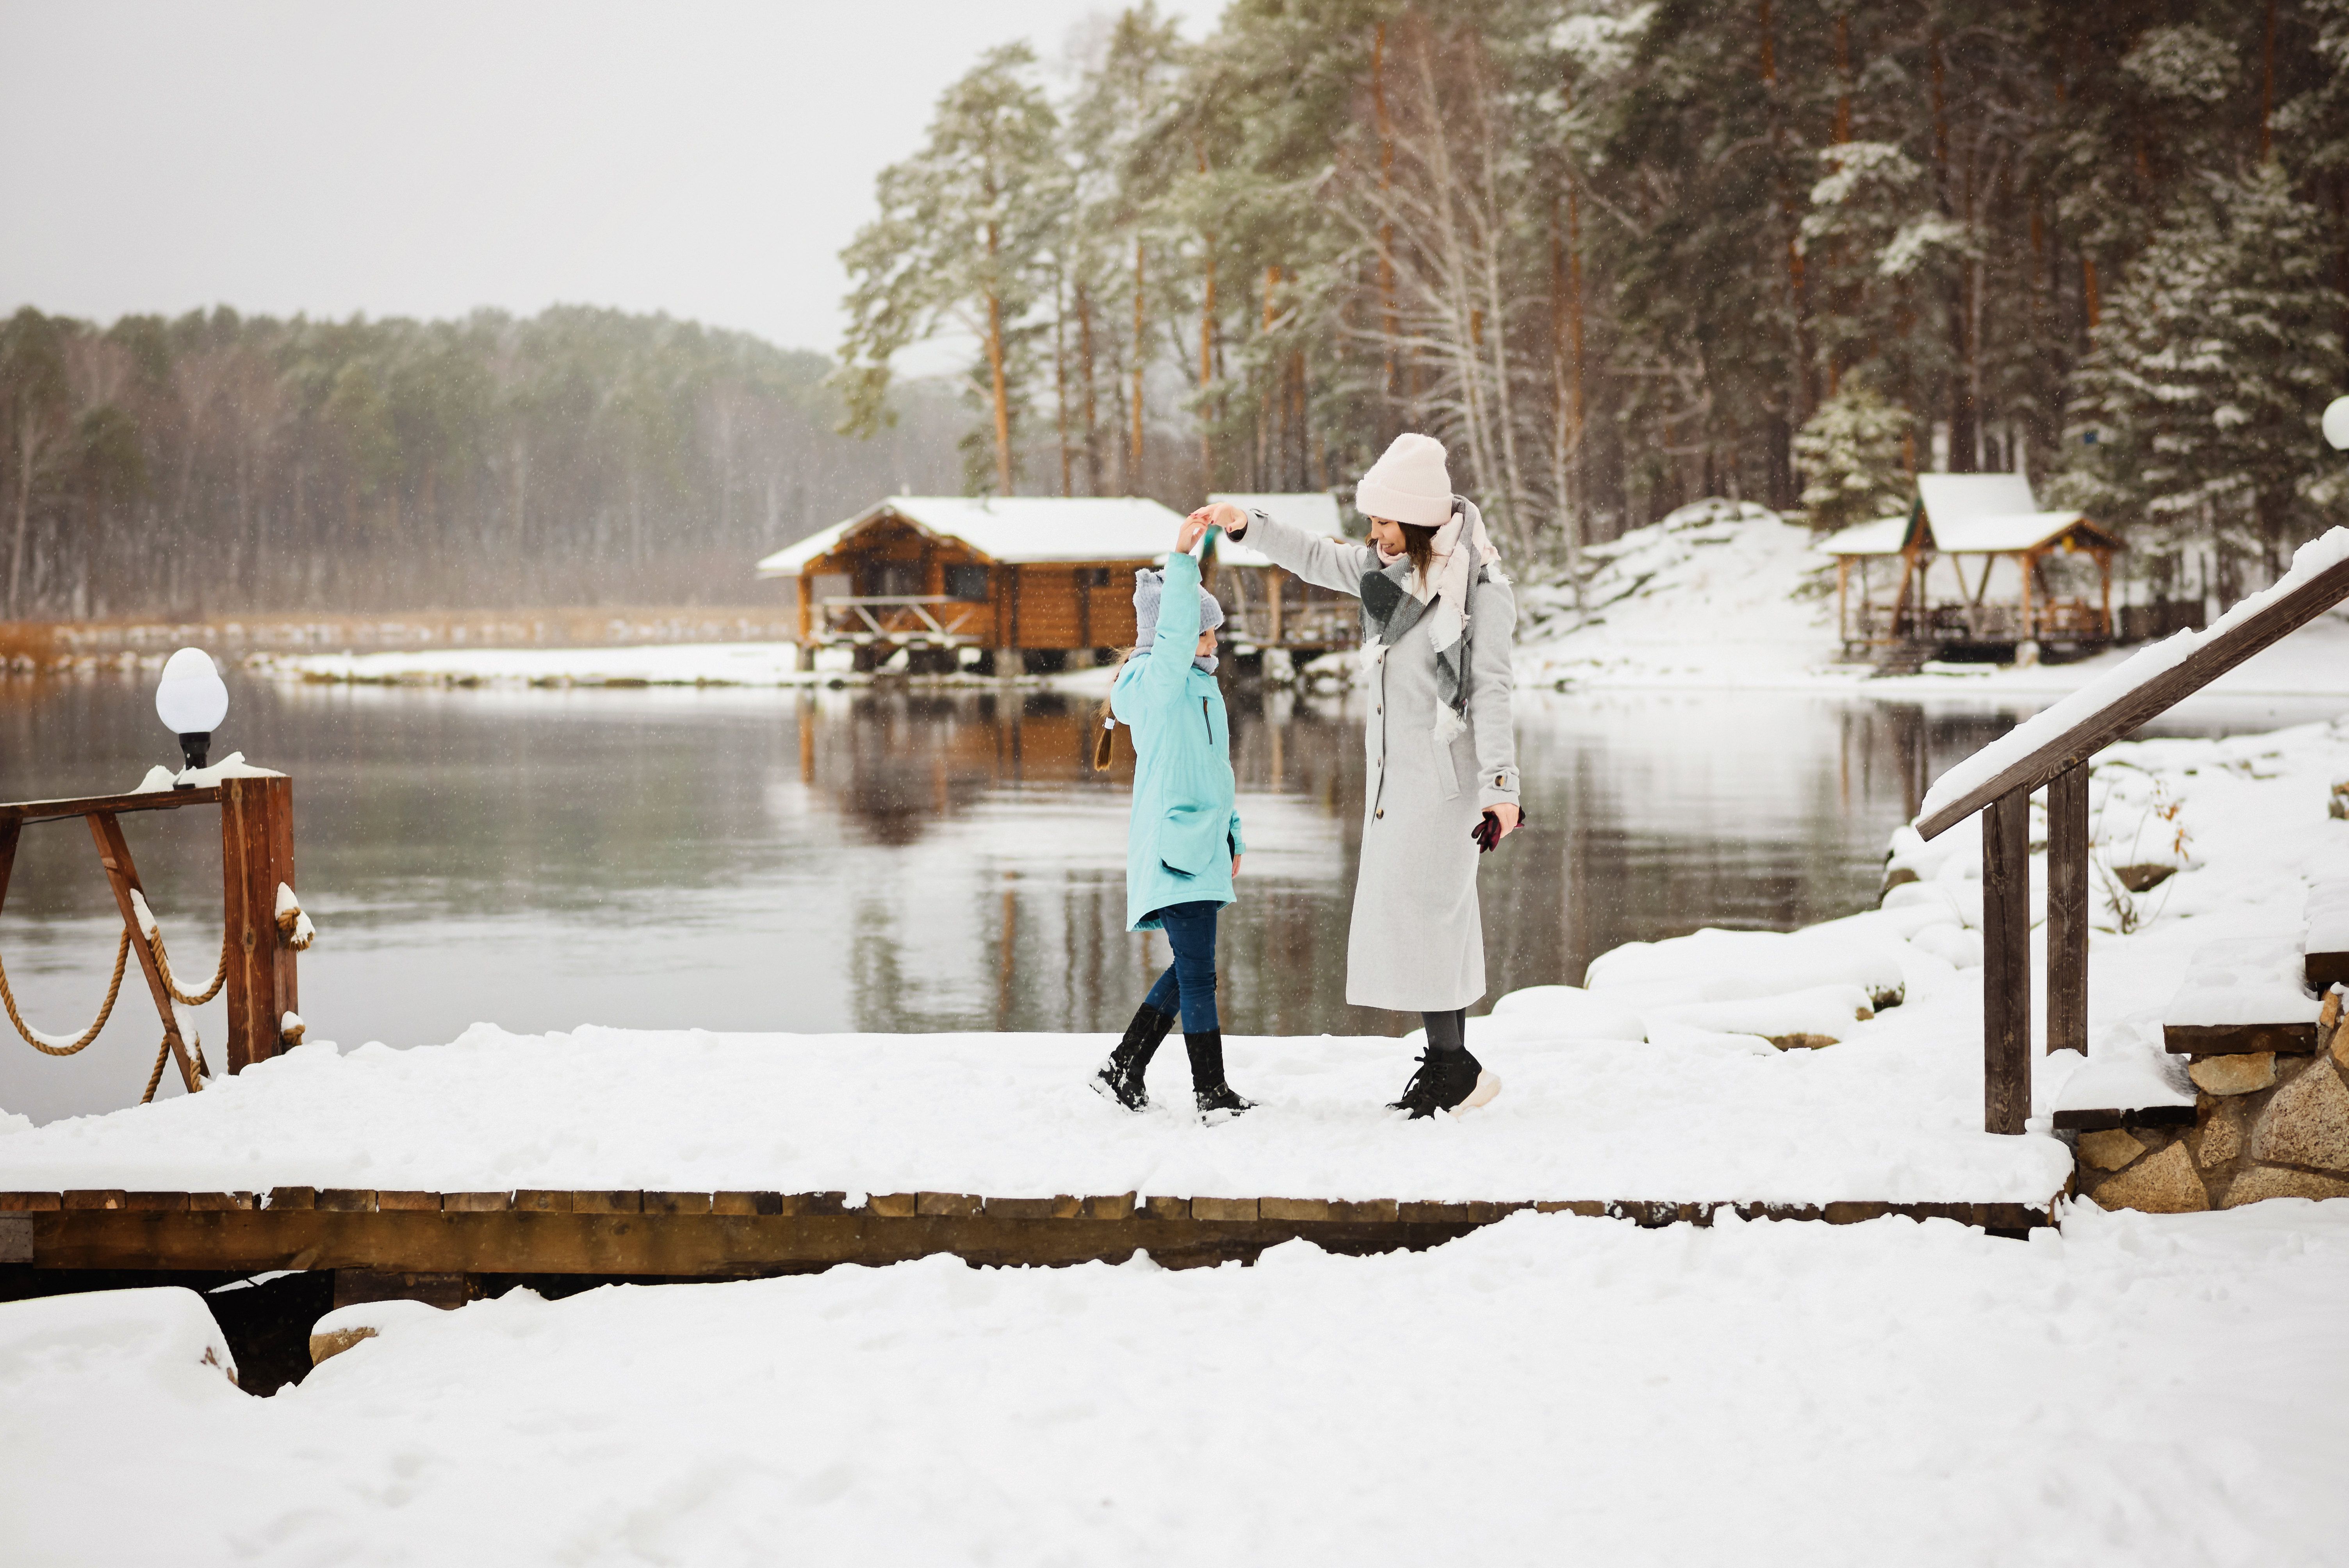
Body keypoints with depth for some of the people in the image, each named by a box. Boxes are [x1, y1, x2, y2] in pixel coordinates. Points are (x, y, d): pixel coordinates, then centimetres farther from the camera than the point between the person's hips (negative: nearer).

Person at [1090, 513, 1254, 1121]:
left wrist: (1231, 837, 27)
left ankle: (1123, 1070, 21)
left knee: (1190, 970, 13)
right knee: (1198, 973, -7)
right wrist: (1182, 559, -39)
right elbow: (1172, 632, -31)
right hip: (1174, 848, -10)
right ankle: (1211, 1093, -3)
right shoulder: (1157, 682, -10)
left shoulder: (1201, 686, 19)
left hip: (1203, 845, 10)